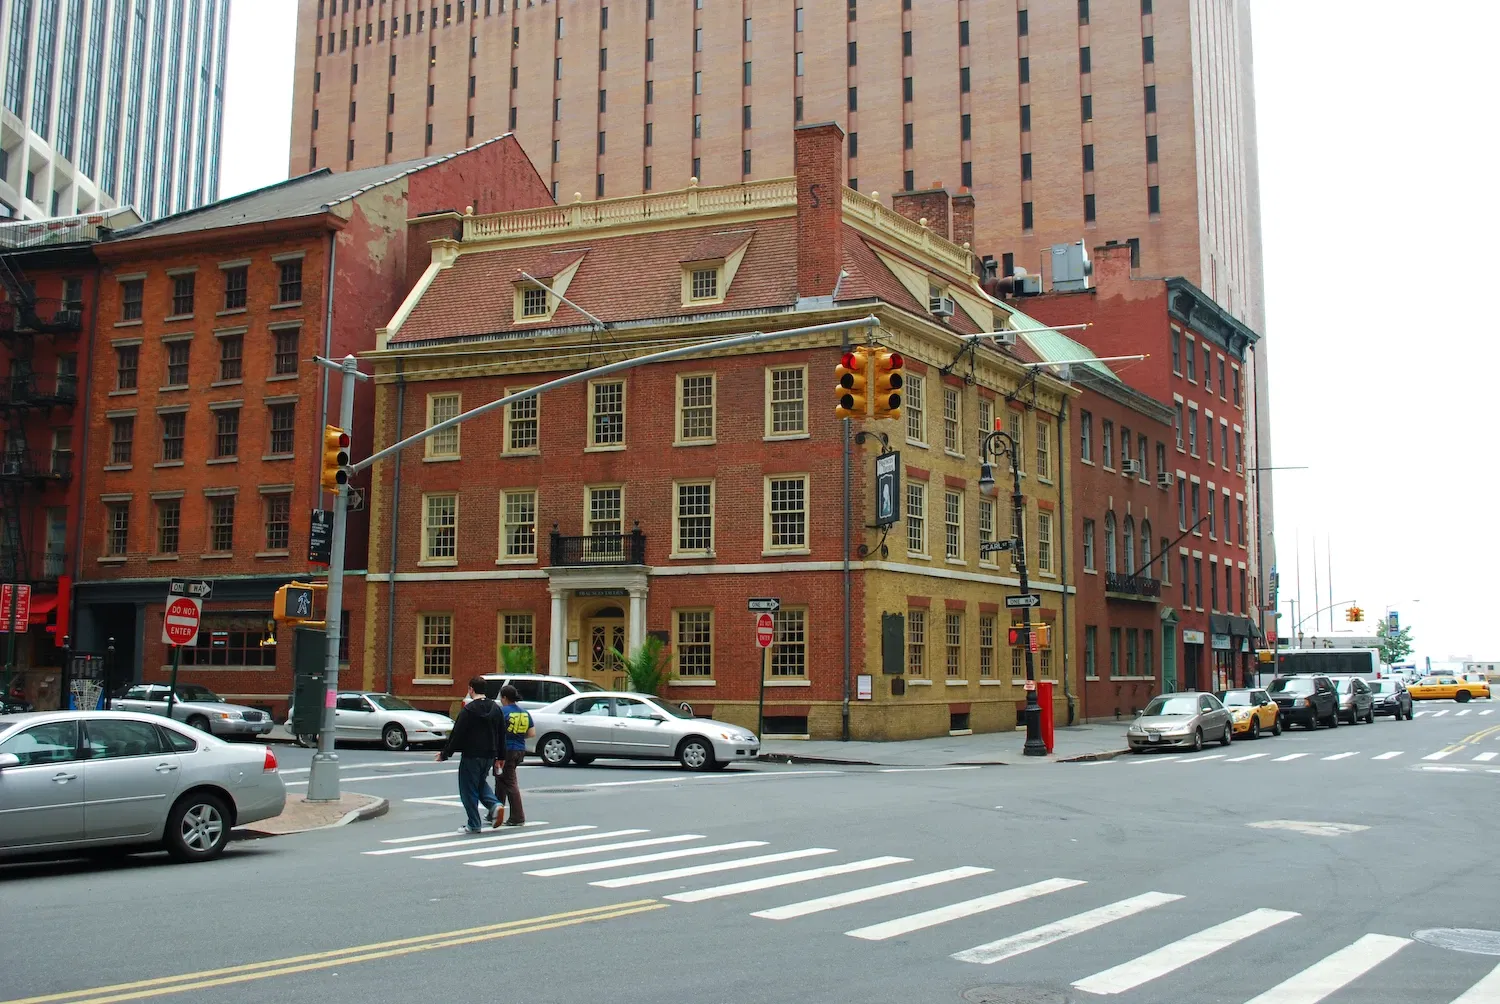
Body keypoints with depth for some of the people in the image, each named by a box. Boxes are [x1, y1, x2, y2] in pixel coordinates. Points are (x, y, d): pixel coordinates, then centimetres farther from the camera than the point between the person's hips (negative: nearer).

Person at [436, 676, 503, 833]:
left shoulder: (469, 710, -13)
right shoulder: (495, 708, 8)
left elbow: (456, 734, -12)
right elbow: (501, 735, 12)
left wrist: (444, 753, -4)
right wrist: (499, 756, 20)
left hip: (471, 755, -7)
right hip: (489, 755, 7)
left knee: (469, 789, 3)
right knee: (481, 782, 24)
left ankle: (473, 824, 4)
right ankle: (494, 805, 0)